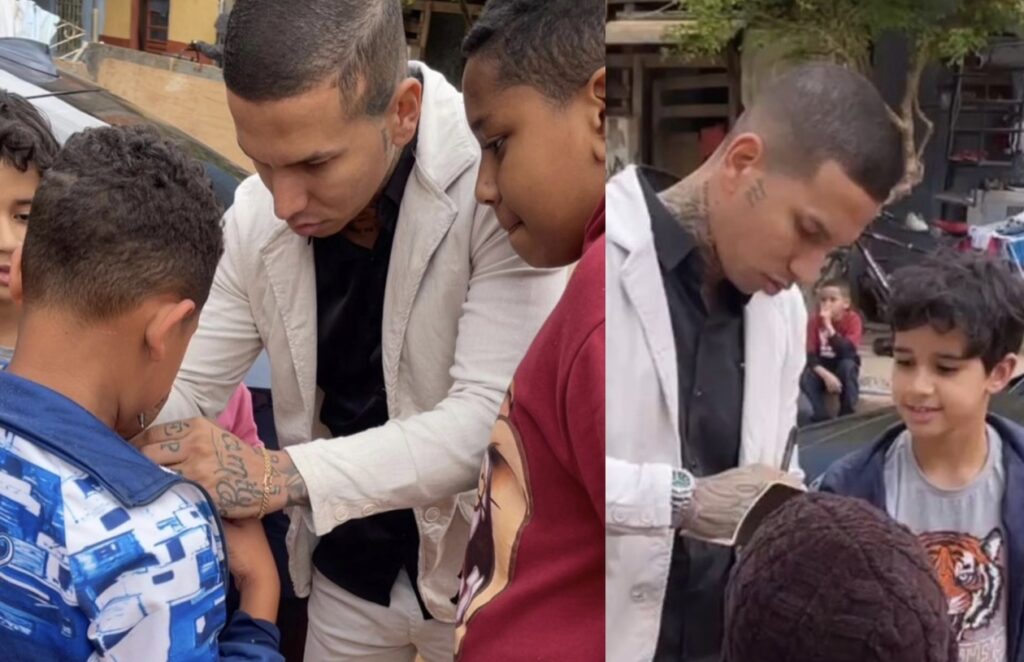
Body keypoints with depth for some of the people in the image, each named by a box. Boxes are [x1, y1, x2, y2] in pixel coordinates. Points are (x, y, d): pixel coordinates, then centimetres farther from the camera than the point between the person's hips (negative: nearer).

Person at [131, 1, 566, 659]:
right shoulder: (257, 216, -9)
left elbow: (495, 415, -30)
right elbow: (186, 388, 1)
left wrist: (285, 475, -39)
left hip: (477, 571, -4)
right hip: (348, 570, 5)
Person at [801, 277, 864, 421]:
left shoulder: (853, 319, -19)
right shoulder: (814, 320, -14)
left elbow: (848, 351, -33)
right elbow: (810, 354, -18)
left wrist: (828, 325, -40)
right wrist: (826, 375, -36)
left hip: (844, 367, -1)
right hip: (822, 367, 1)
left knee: (847, 364, -35)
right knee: (806, 380, -30)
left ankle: (847, 415, -23)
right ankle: (822, 418, -17)